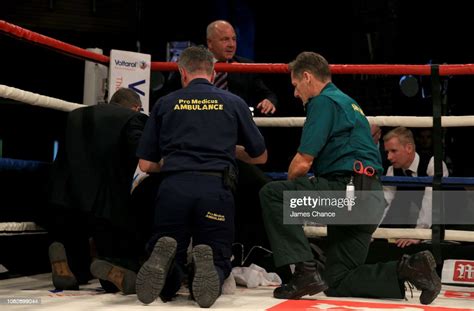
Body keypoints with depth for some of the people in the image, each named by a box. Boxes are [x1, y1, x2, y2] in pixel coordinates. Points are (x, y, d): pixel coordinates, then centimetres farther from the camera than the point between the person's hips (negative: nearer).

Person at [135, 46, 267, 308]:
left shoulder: (165, 103, 15)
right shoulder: (234, 103, 16)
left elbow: (146, 165, 15)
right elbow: (260, 157, 24)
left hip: (173, 187, 1)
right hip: (216, 188, -1)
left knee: (166, 286, 12)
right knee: (219, 262, 13)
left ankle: (163, 261, -23)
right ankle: (207, 265, -23)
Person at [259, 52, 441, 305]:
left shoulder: (323, 101, -5)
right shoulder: (346, 102, 26)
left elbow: (302, 164, -11)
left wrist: (289, 186, 10)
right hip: (369, 201, 10)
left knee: (272, 194, -12)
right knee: (337, 283, 11)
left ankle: (305, 271, -18)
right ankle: (410, 268, 1)